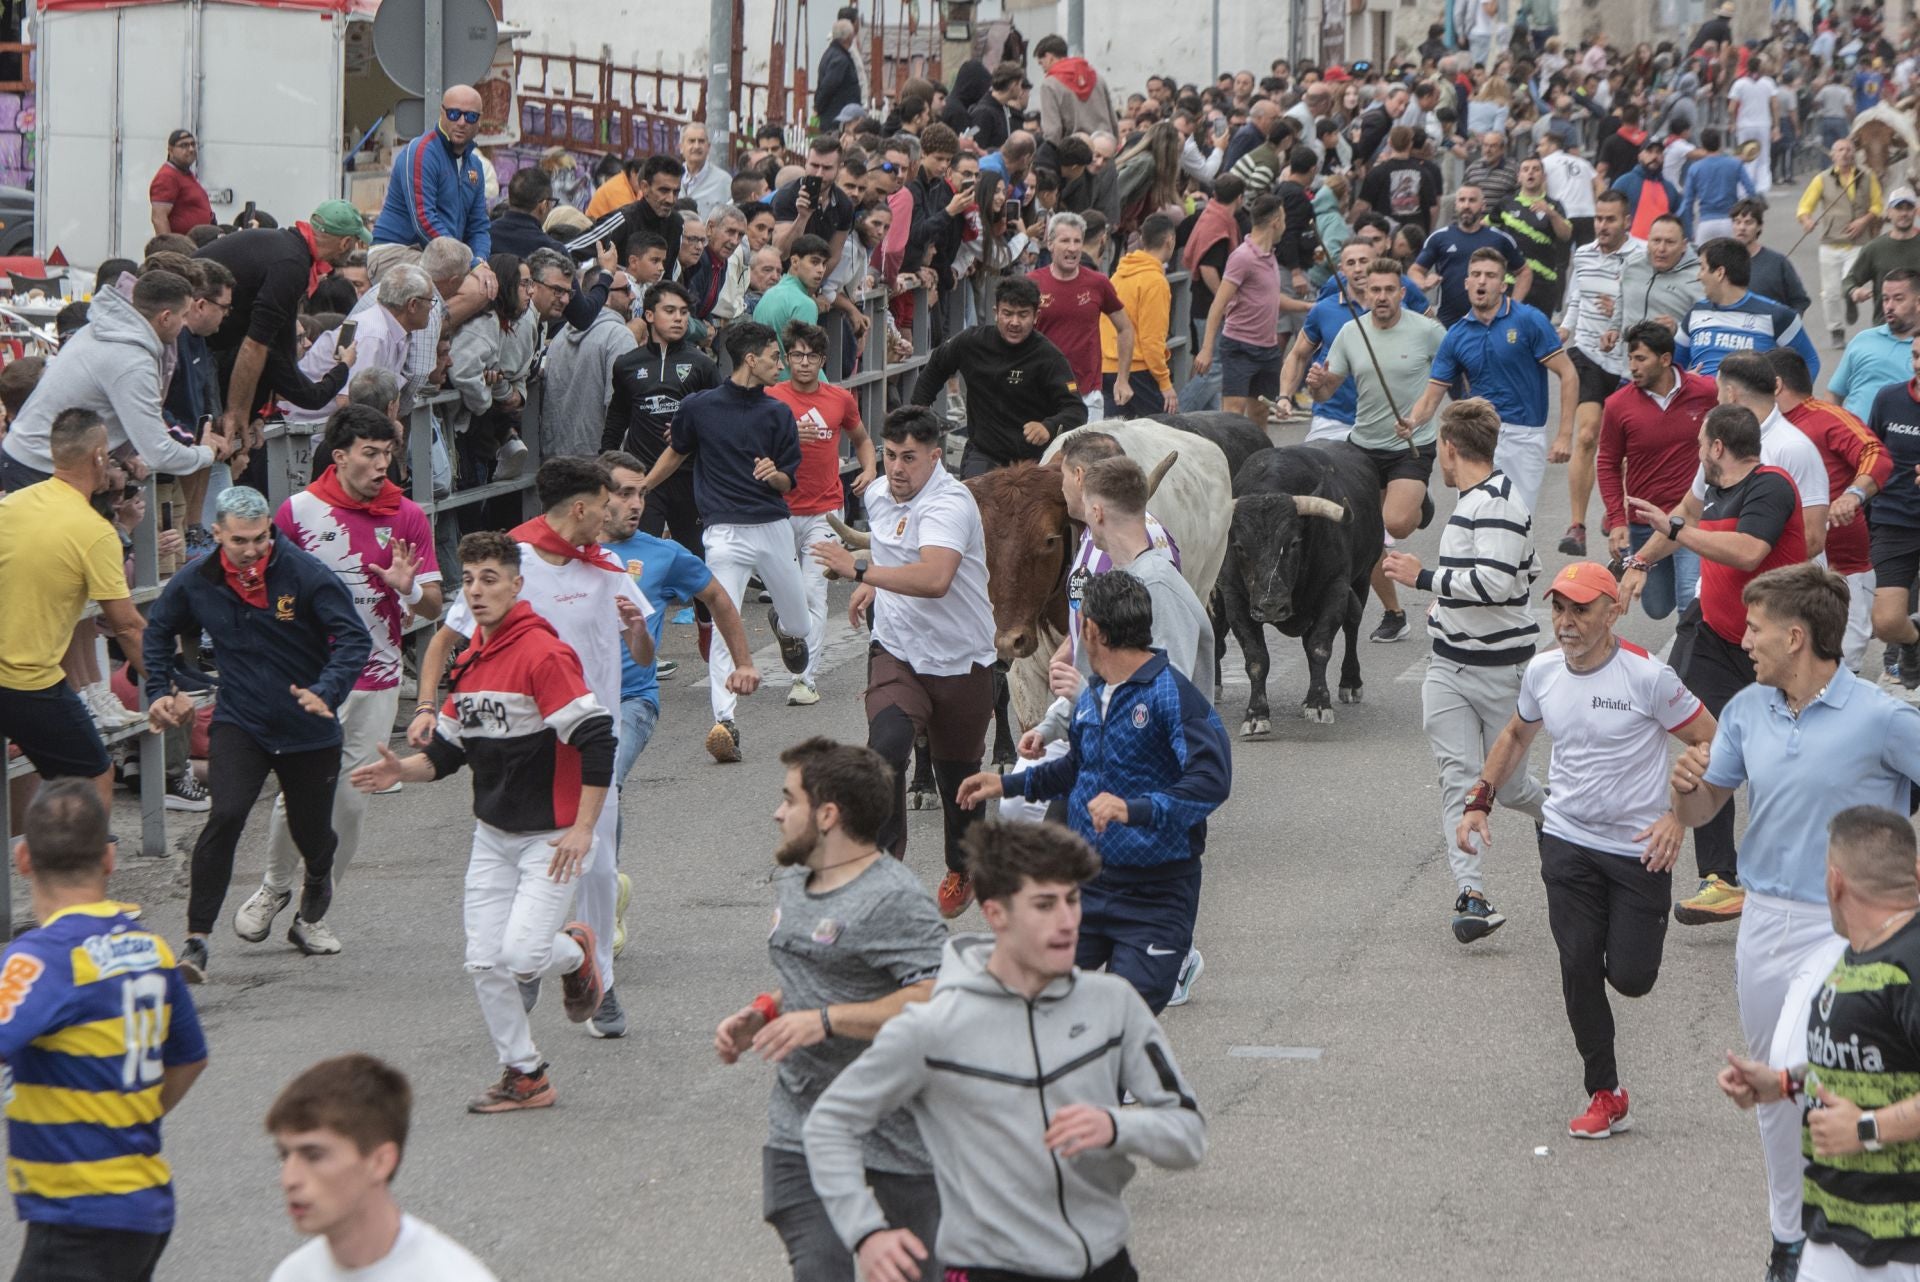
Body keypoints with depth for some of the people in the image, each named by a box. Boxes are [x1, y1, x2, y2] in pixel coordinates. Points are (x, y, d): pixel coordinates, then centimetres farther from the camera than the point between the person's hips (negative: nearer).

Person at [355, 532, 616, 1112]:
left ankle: (577, 952, 16)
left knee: (522, 954, -18)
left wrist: (583, 829, -21)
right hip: (493, 835, 7)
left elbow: (598, 739, -21)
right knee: (484, 962, 1)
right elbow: (446, 752, 16)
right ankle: (524, 1077, 15)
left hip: (553, 835, -7)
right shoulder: (471, 661, 8)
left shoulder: (543, 654, -18)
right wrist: (402, 770, -5)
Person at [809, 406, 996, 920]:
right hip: (896, 651, 4)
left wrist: (861, 571, -44)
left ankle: (962, 869, 39)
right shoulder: (878, 496, 3)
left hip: (961, 661, -4)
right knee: (886, 748, -24)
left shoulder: (950, 503, -23)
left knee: (957, 775, 12)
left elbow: (934, 578, -41)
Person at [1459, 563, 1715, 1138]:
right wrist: (1479, 800, 12)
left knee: (1630, 977, -6)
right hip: (1567, 840, 4)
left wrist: (1679, 816, -17)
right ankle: (1605, 1097, 8)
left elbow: (1710, 745, -8)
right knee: (1578, 969, -3)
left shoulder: (1648, 676, -16)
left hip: (1640, 847, -4)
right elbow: (1517, 735, 20)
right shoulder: (1542, 671, 0)